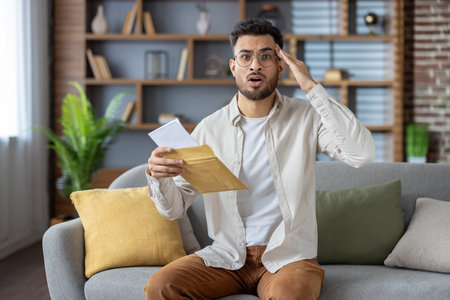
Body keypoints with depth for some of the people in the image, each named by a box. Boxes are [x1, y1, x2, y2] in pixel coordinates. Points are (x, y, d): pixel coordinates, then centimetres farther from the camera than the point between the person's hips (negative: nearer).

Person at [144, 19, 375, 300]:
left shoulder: (306, 118, 0)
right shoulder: (209, 129, 4)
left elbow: (363, 153, -19)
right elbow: (175, 208, 6)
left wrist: (312, 86, -16)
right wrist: (158, 177, -19)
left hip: (288, 255, -3)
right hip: (226, 256, 3)